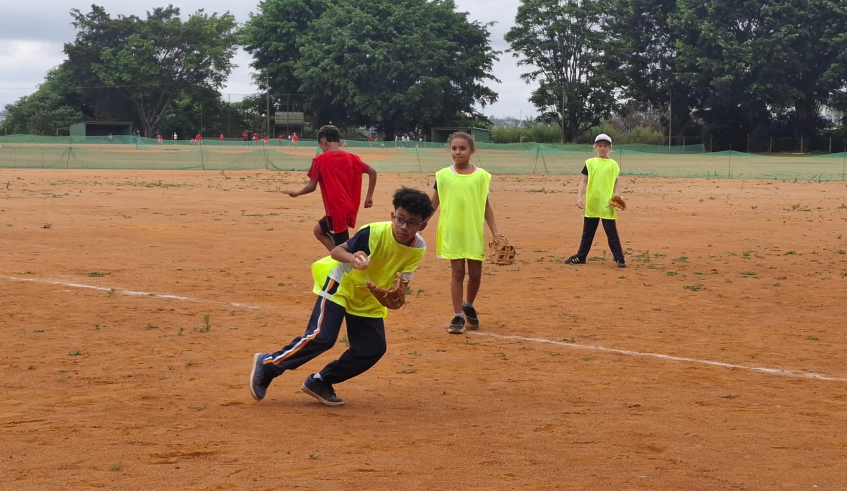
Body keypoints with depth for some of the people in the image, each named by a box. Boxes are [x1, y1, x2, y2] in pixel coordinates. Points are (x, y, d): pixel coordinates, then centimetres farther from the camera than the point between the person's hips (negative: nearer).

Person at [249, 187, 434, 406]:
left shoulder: (418, 248, -13)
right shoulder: (374, 233, -28)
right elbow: (336, 251, -27)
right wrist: (352, 259, -49)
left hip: (369, 299, 6)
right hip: (341, 284, -6)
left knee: (373, 349, -1)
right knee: (321, 337, -19)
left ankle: (320, 383, 12)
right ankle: (267, 364, -4)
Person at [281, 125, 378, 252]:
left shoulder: (320, 160, -9)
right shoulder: (352, 158, 6)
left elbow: (311, 187, -10)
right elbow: (372, 172, 4)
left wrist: (296, 193, 9)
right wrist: (369, 196, 12)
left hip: (336, 211, -7)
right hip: (350, 208, 7)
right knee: (319, 230, 27)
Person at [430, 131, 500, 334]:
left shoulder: (481, 176, 0)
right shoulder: (443, 175, -2)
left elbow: (486, 206, 5)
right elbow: (433, 204, 5)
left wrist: (495, 232, 1)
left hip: (475, 232, 1)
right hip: (452, 232, -1)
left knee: (475, 273, 5)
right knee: (457, 272, 0)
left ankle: (468, 306, 32)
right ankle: (458, 316, 6)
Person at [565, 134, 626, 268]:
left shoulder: (613, 164, 5)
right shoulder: (590, 163, 6)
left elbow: (615, 183, 7)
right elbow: (583, 181, 3)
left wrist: (616, 197, -7)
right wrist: (579, 197, -7)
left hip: (607, 204, -2)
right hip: (591, 203, 2)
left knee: (612, 232, -3)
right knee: (587, 232, 12)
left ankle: (619, 258, 1)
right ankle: (581, 256, 21)